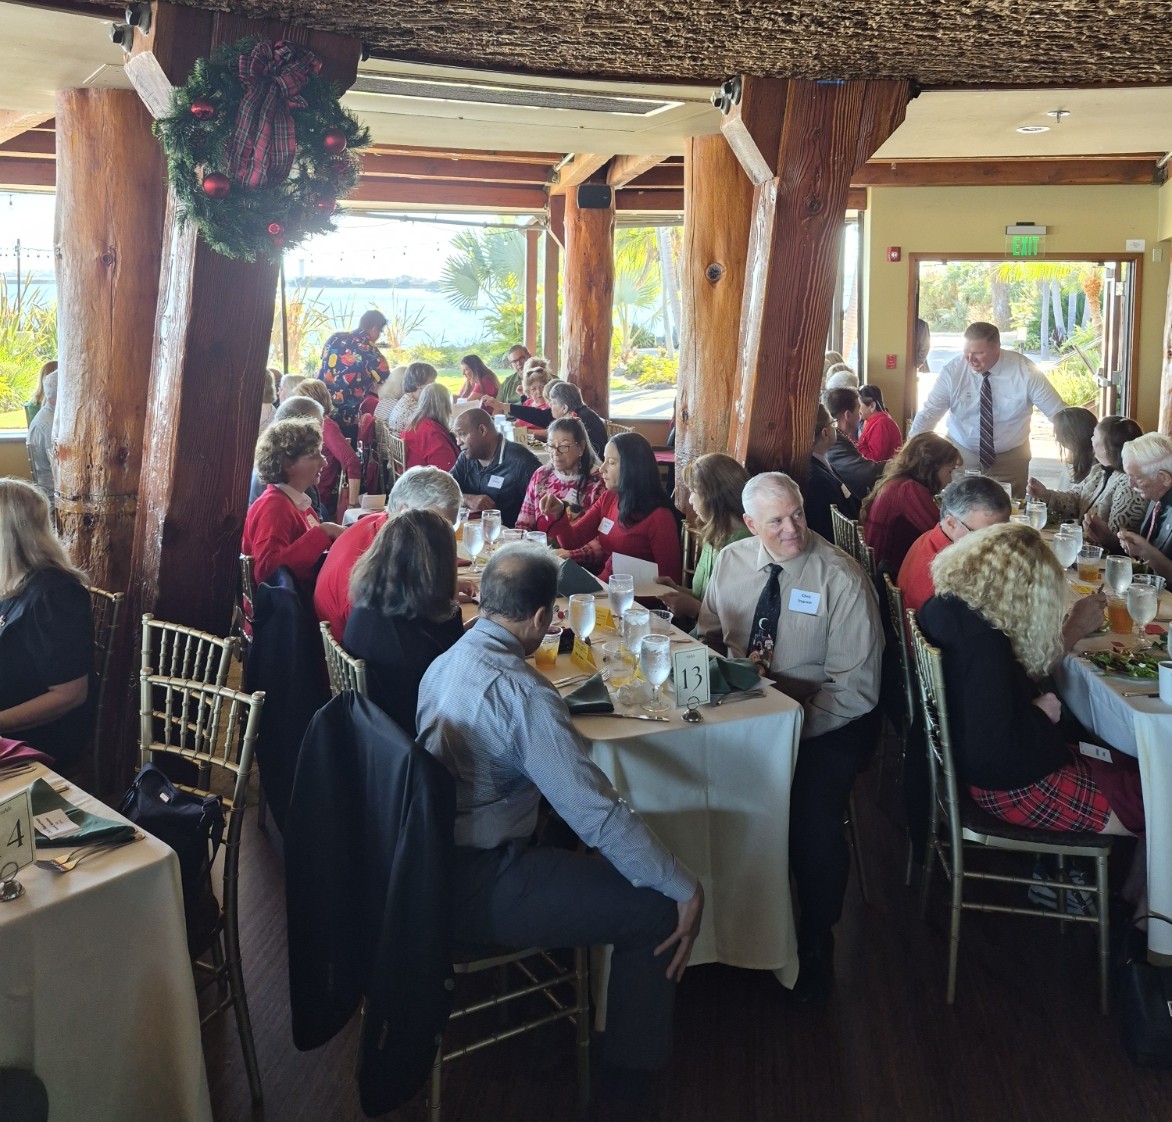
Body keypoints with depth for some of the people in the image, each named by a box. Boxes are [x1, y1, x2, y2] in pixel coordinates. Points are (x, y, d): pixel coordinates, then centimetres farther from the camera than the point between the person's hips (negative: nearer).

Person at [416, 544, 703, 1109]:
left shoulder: (444, 662, 3)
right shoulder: (523, 693, -23)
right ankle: (624, 1086, 12)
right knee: (657, 911, -3)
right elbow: (599, 815, -23)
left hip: (432, 859, 9)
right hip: (474, 891, -9)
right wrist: (686, 889, -14)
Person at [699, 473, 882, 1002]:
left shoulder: (842, 579, -13)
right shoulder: (730, 562, 3)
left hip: (828, 720, -4)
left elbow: (854, 689, -14)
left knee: (810, 810, -29)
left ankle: (815, 948, -2)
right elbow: (709, 636, 13)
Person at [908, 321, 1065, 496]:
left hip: (1009, 460, 0)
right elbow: (929, 413, -12)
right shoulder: (952, 371, -14)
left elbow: (1058, 412, -9)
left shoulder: (1024, 371, -15)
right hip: (961, 455, 0)